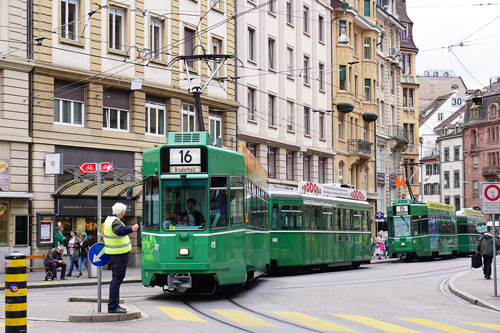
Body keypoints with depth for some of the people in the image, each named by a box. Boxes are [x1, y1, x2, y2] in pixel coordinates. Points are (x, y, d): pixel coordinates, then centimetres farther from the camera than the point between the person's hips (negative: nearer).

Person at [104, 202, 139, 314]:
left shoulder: (109, 219, 11)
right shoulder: (115, 221, -20)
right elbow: (120, 230, -41)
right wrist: (131, 229, -57)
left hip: (112, 253, 11)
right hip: (120, 254, -11)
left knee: (116, 278, 16)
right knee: (117, 278, -9)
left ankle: (114, 305, 22)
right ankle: (113, 306, -11)